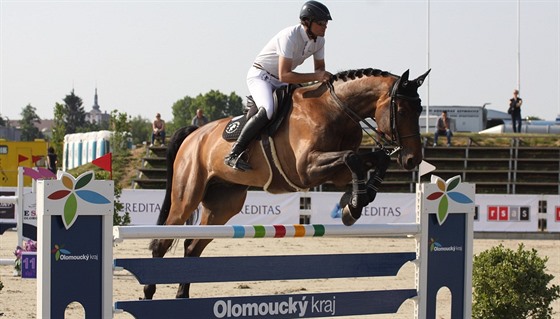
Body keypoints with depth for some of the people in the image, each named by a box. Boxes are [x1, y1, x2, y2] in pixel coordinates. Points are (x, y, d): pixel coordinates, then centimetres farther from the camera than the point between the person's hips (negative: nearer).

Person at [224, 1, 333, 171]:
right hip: (259, 75, -9)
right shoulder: (290, 36, -29)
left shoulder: (319, 40, -5)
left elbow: (319, 69, 7)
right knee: (268, 111, -33)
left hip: (279, 83, 9)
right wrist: (316, 76, -38)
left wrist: (325, 78, -16)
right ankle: (233, 154, -32)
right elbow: (284, 75, -35)